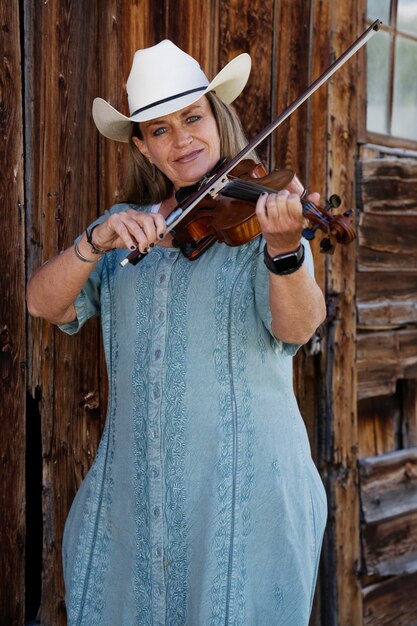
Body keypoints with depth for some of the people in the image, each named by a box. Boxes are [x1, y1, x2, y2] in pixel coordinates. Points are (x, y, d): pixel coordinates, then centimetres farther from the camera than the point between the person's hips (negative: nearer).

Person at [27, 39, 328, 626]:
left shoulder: (258, 215, -3)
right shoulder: (124, 222, 8)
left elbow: (297, 326, -19)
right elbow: (43, 303, -2)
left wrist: (284, 249, -39)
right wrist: (97, 241, -20)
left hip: (242, 473, -3)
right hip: (135, 473, 4)